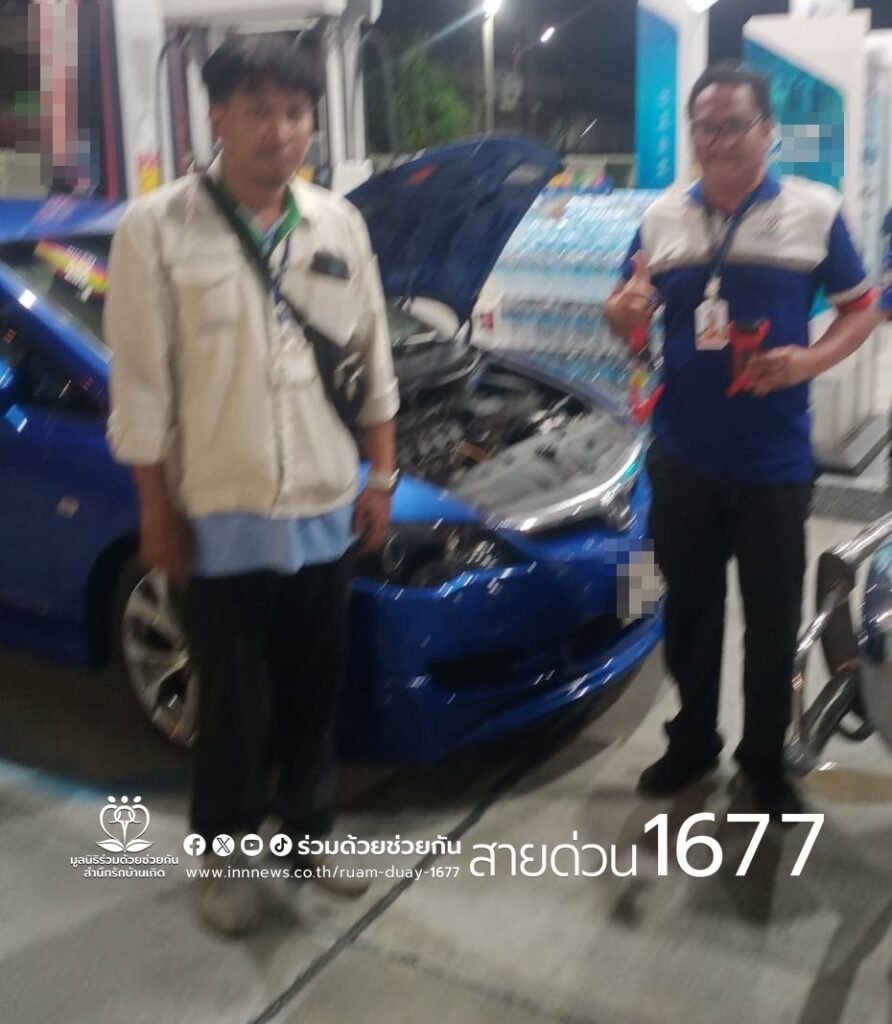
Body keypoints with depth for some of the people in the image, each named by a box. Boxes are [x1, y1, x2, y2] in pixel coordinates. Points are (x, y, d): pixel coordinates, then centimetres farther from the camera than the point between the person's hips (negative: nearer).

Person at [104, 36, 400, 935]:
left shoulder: (339, 225, 4)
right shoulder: (155, 230, -9)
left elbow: (372, 363, 9)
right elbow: (141, 388, -9)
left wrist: (382, 476, 6)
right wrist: (156, 513, -8)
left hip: (324, 509, 4)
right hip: (218, 517, -3)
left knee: (313, 690, 17)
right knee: (229, 703, 11)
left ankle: (309, 827, 39)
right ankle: (225, 854, 32)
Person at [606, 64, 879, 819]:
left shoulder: (816, 212, -2)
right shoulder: (662, 218, 6)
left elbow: (862, 310, 3)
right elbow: (629, 317, 12)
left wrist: (811, 361, -17)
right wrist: (624, 313, -13)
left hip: (774, 463, -2)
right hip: (682, 458, 3)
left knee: (772, 620, 8)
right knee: (689, 609, 15)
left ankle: (766, 761, 28)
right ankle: (692, 742, 34)